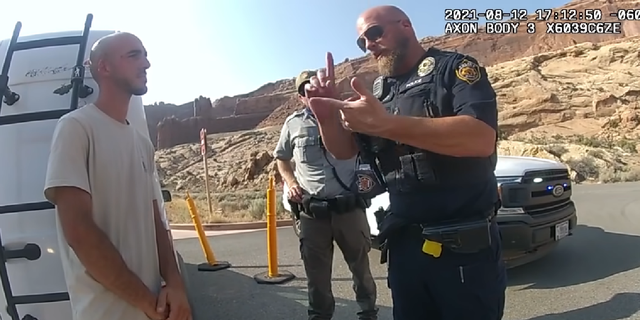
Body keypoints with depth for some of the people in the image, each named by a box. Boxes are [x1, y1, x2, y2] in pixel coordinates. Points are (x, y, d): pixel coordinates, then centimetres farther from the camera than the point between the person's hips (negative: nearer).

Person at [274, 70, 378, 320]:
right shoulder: (293, 124, 5)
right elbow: (281, 157, 19)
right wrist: (290, 182, 2)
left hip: (349, 206, 0)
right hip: (311, 211, 1)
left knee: (360, 264, 14)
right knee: (316, 271, 13)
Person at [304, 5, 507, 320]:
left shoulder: (455, 68, -6)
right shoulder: (377, 91, 13)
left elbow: (482, 138, -23)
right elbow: (343, 150, 11)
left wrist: (385, 124, -30)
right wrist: (326, 115, -11)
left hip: (464, 247, -5)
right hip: (403, 246, 5)